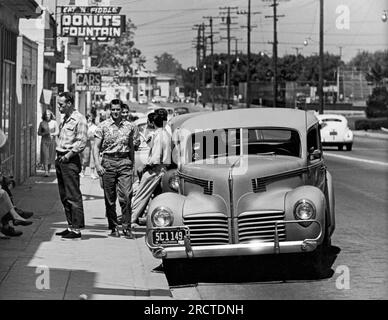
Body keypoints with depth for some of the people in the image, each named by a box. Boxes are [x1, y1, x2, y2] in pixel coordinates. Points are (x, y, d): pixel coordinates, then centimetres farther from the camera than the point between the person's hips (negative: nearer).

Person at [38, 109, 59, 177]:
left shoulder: (54, 122, 2)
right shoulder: (42, 123, 3)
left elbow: (57, 132, 0)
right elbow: (39, 133, 8)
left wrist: (52, 134, -20)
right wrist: (45, 133, -11)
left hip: (52, 141, 0)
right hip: (44, 141, 0)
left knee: (50, 157, 5)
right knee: (45, 156, -11)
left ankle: (49, 170, 20)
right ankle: (46, 171, -16)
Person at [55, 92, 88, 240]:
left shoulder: (79, 119, -11)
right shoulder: (65, 119, 17)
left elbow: (82, 142, -16)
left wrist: (68, 156, -16)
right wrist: (58, 155, 12)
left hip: (70, 161, -9)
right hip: (60, 159, 9)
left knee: (73, 196, -8)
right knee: (64, 196, 11)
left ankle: (76, 229, -7)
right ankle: (71, 226, 16)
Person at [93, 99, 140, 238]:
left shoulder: (129, 126, 8)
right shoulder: (103, 126, 3)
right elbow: (96, 147, 2)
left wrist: (132, 164, 18)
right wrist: (97, 164, -10)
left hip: (125, 162, 0)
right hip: (108, 162, 0)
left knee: (126, 196, -10)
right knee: (110, 198, 3)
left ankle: (126, 227, -4)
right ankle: (113, 228, 13)